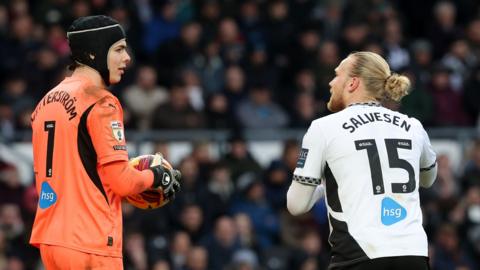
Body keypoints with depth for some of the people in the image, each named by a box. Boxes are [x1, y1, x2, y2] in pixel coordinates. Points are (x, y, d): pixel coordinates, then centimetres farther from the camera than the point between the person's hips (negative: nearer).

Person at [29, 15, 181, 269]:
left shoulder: (46, 102, 14)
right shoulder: (100, 102, -11)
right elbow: (122, 181, -16)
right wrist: (157, 176, 4)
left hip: (49, 239, 8)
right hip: (91, 245, -8)